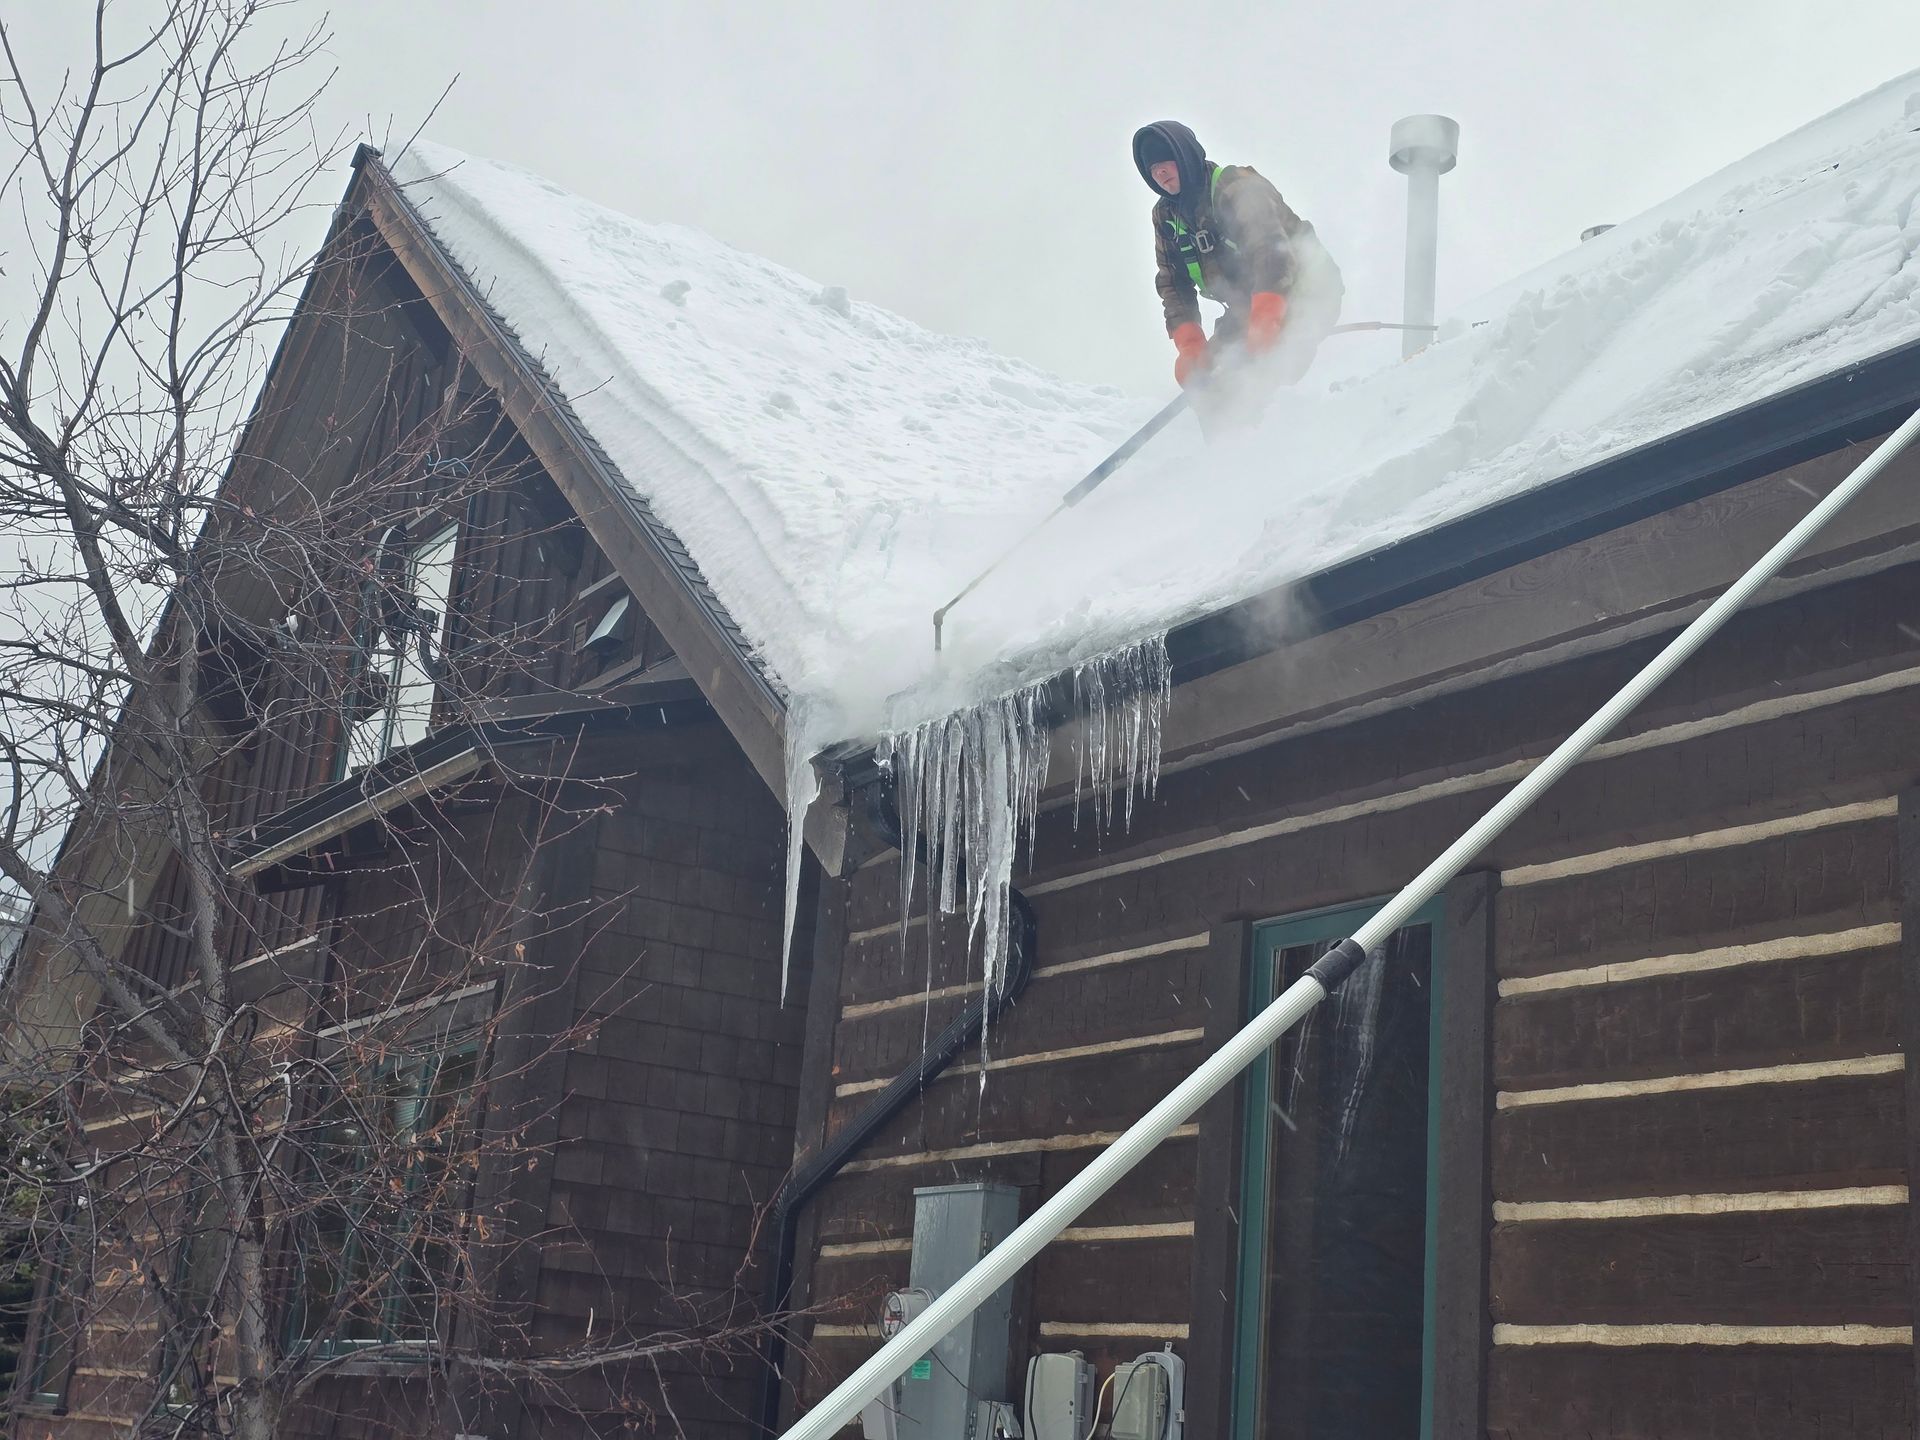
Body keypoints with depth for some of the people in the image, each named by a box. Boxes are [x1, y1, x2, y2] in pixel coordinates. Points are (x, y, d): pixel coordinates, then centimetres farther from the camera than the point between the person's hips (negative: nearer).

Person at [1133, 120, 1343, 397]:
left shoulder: (1234, 185, -19)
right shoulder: (1165, 216, 5)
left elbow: (1270, 248, -33)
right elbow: (1173, 284, 3)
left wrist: (1264, 321, -45)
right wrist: (1189, 344, -14)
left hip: (1304, 294, -8)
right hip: (1248, 309, 8)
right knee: (1194, 374, -2)